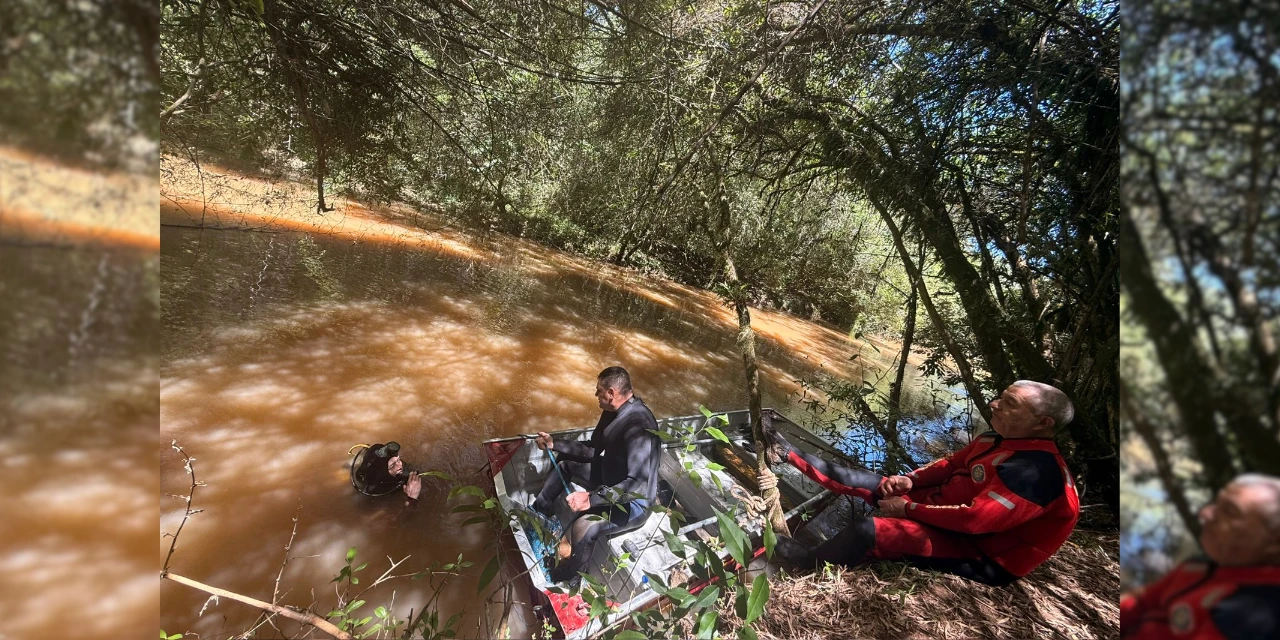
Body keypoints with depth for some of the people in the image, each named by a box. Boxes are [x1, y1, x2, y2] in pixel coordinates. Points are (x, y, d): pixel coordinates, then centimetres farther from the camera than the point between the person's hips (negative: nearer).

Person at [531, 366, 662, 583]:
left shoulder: (638, 426, -34)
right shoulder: (615, 410, -4)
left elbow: (638, 484, -38)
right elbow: (593, 449, 7)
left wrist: (592, 498, -42)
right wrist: (554, 444, 1)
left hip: (633, 501, -10)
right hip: (612, 477, 10)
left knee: (582, 527, -33)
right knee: (564, 462, 18)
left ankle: (562, 578, -2)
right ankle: (538, 512, 37)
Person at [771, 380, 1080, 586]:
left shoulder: (1035, 471, -27)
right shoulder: (997, 440, 3)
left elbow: (976, 519, -31)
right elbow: (950, 464, 14)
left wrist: (909, 509, -21)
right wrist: (909, 480, -4)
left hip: (973, 549, -9)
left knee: (867, 529, -28)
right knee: (859, 480, 6)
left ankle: (806, 563, -4)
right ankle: (790, 455, 20)